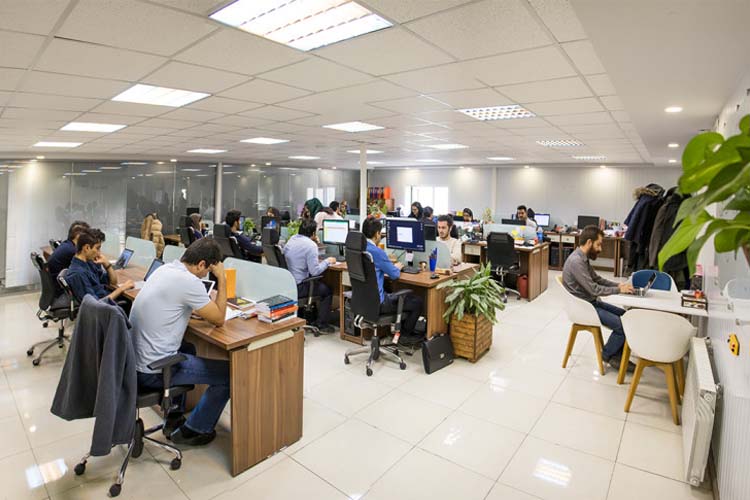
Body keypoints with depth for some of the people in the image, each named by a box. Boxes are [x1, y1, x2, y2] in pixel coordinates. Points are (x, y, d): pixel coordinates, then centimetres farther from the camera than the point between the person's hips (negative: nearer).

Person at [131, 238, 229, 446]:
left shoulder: (165, 268, 5)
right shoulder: (188, 281, -22)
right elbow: (219, 319, -12)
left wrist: (200, 310, 7)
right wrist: (221, 279, -8)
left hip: (134, 360, 10)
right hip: (153, 371, -9)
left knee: (188, 349, 35)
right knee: (228, 373, -1)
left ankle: (174, 419, 37)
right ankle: (192, 431, 17)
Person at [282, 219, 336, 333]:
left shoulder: (290, 240, 6)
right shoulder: (311, 245, -19)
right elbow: (314, 271, -21)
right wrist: (327, 261, -5)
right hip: (298, 287, -8)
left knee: (319, 283, 30)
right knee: (327, 290, 13)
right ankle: (321, 324, 18)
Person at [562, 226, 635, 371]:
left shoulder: (584, 258, 8)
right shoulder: (576, 261, -25)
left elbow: (597, 279, 19)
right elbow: (594, 289, -24)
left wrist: (618, 284, 4)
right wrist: (619, 290, -13)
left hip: (591, 302, 10)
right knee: (623, 325, -15)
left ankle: (617, 355, 14)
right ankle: (607, 354, 9)